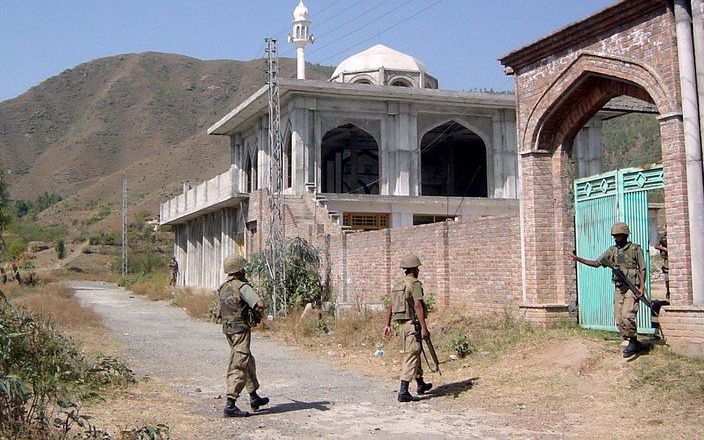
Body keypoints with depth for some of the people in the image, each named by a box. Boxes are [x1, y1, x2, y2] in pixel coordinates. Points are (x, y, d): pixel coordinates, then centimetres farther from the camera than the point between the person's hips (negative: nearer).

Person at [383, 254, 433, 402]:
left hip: (401, 324, 9)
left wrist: (388, 325, 21)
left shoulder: (398, 285, 14)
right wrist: (424, 328, -22)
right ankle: (403, 392, -14)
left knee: (415, 353, 22)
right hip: (412, 324, -9)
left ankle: (421, 385, 36)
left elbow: (390, 306, 16)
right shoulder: (415, 284, -12)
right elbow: (418, 306, -20)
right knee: (411, 356, -8)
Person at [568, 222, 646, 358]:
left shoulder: (635, 249, -3)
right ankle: (631, 343, 14)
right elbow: (596, 263, 10)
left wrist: (642, 287, -14)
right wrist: (578, 259, 2)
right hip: (618, 288, 6)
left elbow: (642, 269, -4)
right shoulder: (612, 251, 11)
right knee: (619, 319, 3)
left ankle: (633, 342, -4)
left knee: (627, 316, -20)